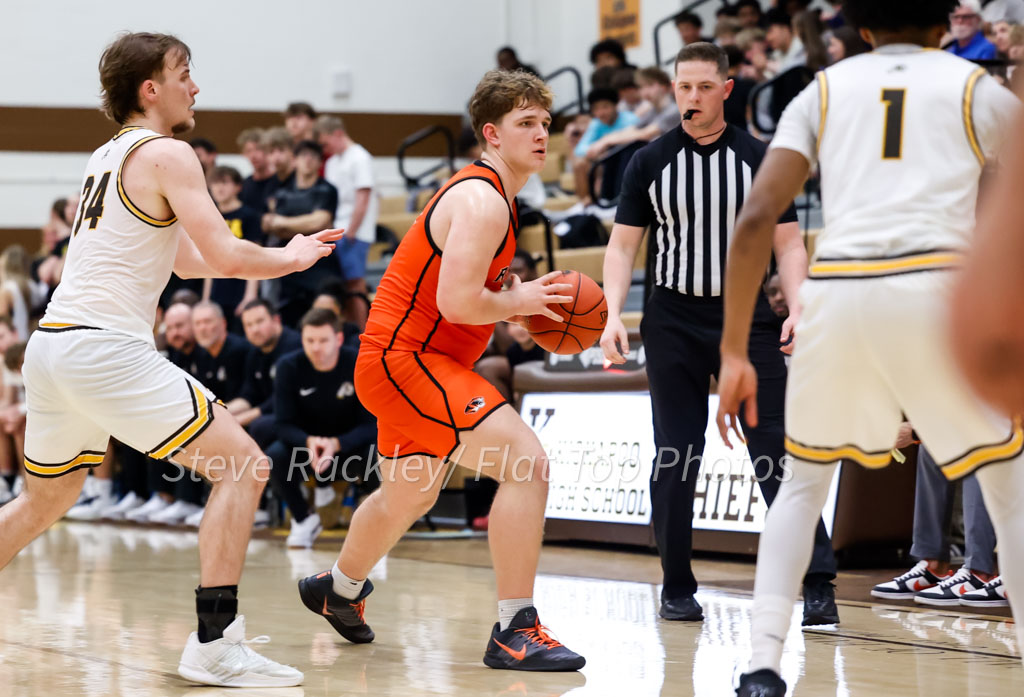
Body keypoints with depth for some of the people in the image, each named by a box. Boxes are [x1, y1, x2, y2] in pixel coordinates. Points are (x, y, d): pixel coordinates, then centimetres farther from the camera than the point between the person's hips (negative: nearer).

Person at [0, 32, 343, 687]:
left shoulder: (107, 155, 22)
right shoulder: (167, 154, -5)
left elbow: (186, 258, 29)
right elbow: (225, 256, -13)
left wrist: (286, 253, 26)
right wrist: (291, 259, 7)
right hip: (106, 346, -9)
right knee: (244, 465, -6)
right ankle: (215, 643, -12)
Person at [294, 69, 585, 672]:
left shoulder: (491, 196, 15)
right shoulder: (483, 201, -18)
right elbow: (457, 302, -28)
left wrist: (516, 304, 8)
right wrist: (520, 301, -13)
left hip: (405, 360, 11)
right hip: (407, 359, -11)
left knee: (408, 497, 29)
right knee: (528, 461, -21)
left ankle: (339, 589, 54)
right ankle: (514, 632, -20)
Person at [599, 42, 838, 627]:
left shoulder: (759, 159, 2)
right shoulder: (650, 163, 4)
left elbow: (788, 243, 2)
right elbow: (623, 245, 5)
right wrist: (612, 315, -10)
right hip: (674, 323, 1)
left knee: (779, 453, -7)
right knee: (674, 460, 4)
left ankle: (818, 585, -7)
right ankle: (677, 589, 15)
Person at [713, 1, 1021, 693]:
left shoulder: (824, 90, 20)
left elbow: (755, 220, 8)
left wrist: (734, 355, 11)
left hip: (834, 290, 2)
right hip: (936, 288, -2)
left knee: (804, 482, 24)